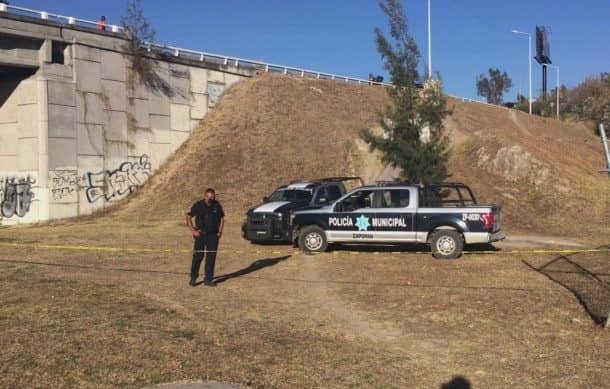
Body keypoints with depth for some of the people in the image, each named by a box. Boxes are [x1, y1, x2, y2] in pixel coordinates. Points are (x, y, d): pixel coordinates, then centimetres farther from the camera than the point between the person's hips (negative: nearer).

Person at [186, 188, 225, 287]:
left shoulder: (217, 205, 2)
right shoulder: (198, 205, -6)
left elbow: (222, 218, 14)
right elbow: (188, 217, -1)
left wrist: (220, 231, 5)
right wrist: (193, 231, -7)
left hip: (213, 235, 3)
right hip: (200, 235, -2)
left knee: (211, 257, 2)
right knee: (198, 256, -5)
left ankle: (208, 279, 10)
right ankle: (193, 277, 13)